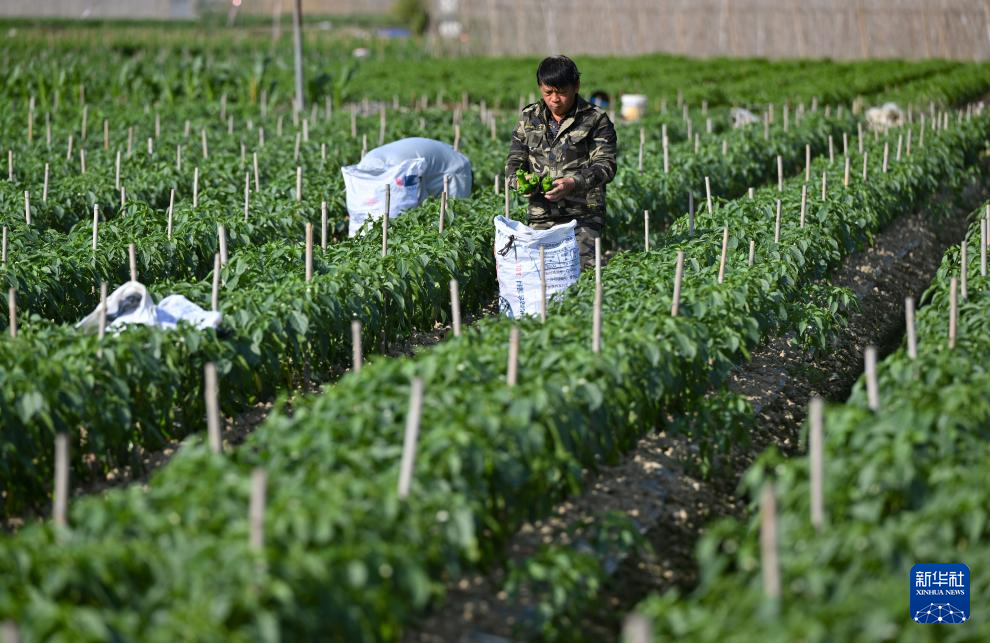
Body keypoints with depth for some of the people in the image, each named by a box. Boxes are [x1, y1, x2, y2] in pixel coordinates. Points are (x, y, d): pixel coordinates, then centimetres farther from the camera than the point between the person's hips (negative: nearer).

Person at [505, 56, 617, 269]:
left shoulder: (596, 120, 0)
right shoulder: (529, 118, 11)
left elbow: (605, 165, -7)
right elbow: (514, 161, 14)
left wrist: (573, 183, -25)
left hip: (583, 217, -3)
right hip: (540, 218, 3)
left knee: (581, 266, -17)